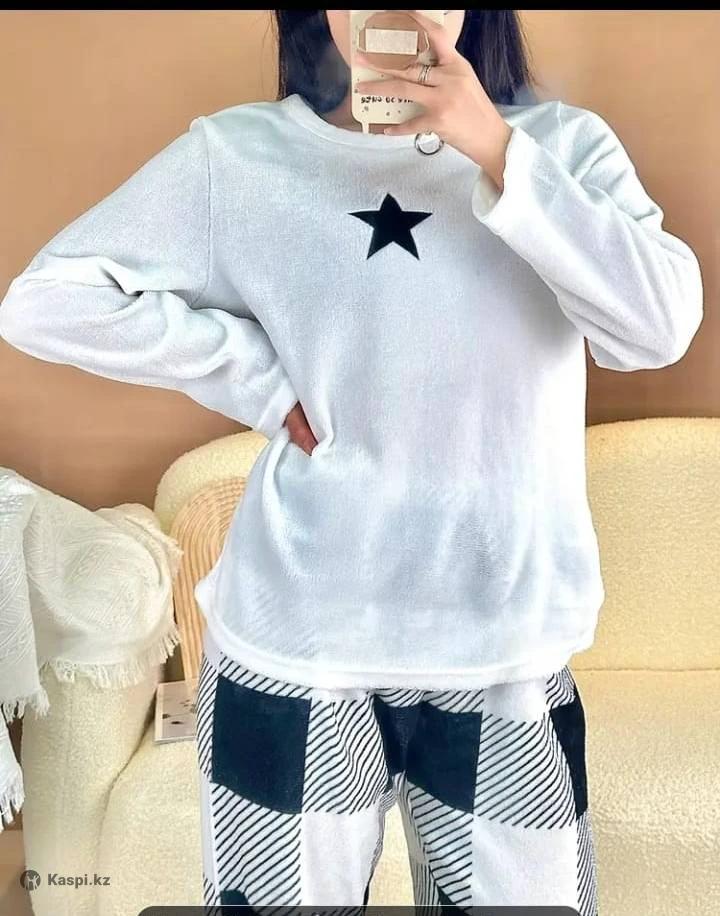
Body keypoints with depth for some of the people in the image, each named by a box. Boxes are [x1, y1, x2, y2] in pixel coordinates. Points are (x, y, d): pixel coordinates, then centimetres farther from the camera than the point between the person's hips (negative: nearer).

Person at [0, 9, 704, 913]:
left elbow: (660, 326, -13)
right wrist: (264, 384, -9)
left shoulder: (562, 143, 1)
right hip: (292, 644, 0)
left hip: (507, 648, 1)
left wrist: (496, 151, -20)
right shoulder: (235, 157, -2)